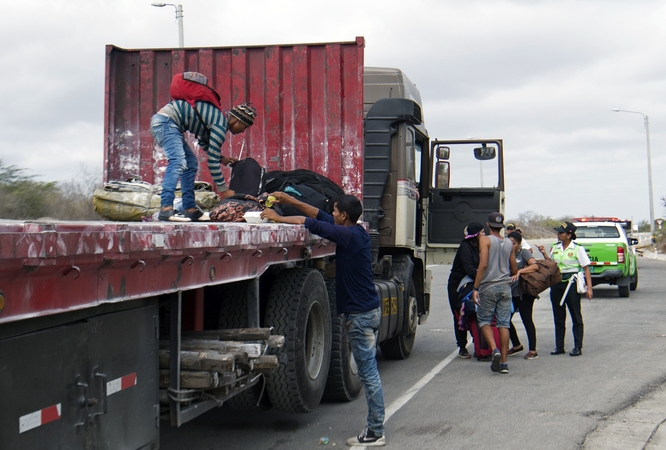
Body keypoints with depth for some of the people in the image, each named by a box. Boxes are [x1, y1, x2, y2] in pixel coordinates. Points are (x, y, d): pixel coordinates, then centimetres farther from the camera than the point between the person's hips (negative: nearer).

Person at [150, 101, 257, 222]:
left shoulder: (220, 116, 15)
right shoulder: (220, 125, -15)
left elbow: (204, 142, 29)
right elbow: (212, 161, -16)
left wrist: (222, 158, 18)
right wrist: (223, 190, -11)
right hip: (165, 121, -11)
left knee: (191, 163, 12)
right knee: (178, 162, -25)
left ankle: (190, 209, 10)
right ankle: (166, 209, -35)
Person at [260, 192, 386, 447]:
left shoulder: (349, 235, -18)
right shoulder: (356, 232, 10)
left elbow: (309, 223, -20)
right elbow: (321, 217, 18)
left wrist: (277, 218, -8)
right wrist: (290, 201, 16)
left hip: (361, 313, -10)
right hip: (368, 310, 10)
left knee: (368, 373, -5)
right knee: (368, 372, 13)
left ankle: (375, 433, 0)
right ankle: (375, 428, 18)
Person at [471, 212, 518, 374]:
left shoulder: (485, 240, -4)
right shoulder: (509, 244, 11)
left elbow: (483, 265, -15)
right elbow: (514, 270, 15)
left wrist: (476, 288, -14)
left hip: (488, 286, -4)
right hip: (505, 287, 4)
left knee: (484, 320, 9)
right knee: (504, 324, 4)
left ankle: (494, 349, -14)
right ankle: (503, 362, 3)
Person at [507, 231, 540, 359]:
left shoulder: (524, 252, -5)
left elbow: (535, 266, -19)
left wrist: (519, 271, -29)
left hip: (524, 292, -7)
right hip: (510, 292, 7)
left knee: (526, 320, -3)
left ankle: (533, 350, 4)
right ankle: (517, 346, 26)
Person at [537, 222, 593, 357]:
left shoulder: (577, 248, -7)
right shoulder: (555, 248, 10)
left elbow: (586, 268, -8)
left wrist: (589, 287, -14)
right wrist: (544, 254, 5)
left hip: (571, 283, -6)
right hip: (556, 284, 6)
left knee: (576, 316, 1)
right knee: (558, 317, 9)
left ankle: (578, 347, 6)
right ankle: (559, 347, 16)